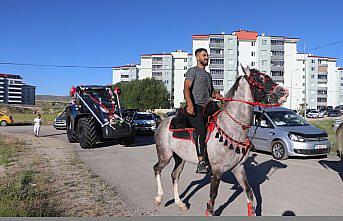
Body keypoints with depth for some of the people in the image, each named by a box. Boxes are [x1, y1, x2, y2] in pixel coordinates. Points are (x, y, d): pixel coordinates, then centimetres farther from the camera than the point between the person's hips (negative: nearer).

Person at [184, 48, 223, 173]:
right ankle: (201, 162, -28)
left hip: (207, 106, 8)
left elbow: (212, 92, 33)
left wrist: (223, 98, 13)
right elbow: (186, 88, -9)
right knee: (201, 130, -25)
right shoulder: (192, 71, 5)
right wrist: (190, 104, -25)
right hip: (195, 106, -8)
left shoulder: (208, 75, 30)